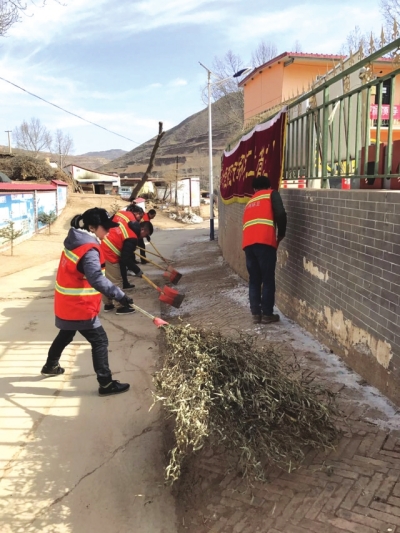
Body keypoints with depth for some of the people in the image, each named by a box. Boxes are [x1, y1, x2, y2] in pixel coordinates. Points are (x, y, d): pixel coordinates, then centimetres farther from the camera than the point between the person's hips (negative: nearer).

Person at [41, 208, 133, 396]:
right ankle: (106, 383, 5)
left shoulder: (76, 241, 6)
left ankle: (51, 365, 50)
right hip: (79, 307, -10)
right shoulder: (89, 250, -24)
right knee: (100, 341, -2)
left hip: (67, 303, 10)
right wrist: (119, 295, -40)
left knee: (66, 335, 30)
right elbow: (96, 279, -37)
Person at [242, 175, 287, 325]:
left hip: (248, 243, 5)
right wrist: (281, 234, 12)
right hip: (264, 242, -5)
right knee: (268, 280, 5)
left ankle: (256, 314, 16)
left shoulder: (250, 202, 31)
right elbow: (280, 214, -2)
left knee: (254, 280, 13)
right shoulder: (272, 194, 15)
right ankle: (267, 314, 10)